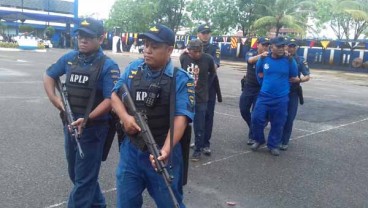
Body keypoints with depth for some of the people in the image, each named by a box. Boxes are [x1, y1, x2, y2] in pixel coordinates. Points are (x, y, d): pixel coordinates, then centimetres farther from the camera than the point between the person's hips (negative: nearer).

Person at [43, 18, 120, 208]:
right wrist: (53, 97, 1)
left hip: (93, 128, -7)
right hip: (70, 125, 7)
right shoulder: (70, 58, 4)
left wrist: (87, 119, -30)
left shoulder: (108, 66, -14)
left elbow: (111, 100, -21)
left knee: (84, 178, 4)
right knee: (75, 173, 22)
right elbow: (49, 76, 17)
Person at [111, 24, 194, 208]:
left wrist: (165, 150, -36)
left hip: (162, 153, -3)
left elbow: (180, 118, -21)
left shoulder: (181, 79, -13)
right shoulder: (133, 69, 2)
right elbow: (115, 94, 9)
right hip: (130, 150, 4)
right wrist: (125, 116, -12)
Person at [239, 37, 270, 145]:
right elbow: (250, 60, -29)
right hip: (248, 86, 2)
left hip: (261, 88, -2)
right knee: (243, 109, 7)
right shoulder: (251, 53, -6)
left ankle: (252, 136, 12)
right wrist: (260, 55, -50)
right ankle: (254, 127, 31)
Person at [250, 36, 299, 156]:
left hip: (281, 99, -1)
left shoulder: (289, 61, -7)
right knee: (256, 118, -4)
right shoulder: (264, 59, -2)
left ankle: (273, 145, 23)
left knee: (277, 124, 6)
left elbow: (293, 78, 6)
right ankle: (259, 140, 20)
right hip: (264, 96, 1)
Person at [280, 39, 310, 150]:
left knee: (289, 118, 2)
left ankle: (284, 141, 13)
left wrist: (299, 80, -20)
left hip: (293, 93, 0)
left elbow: (307, 76, -1)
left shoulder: (301, 60, -1)